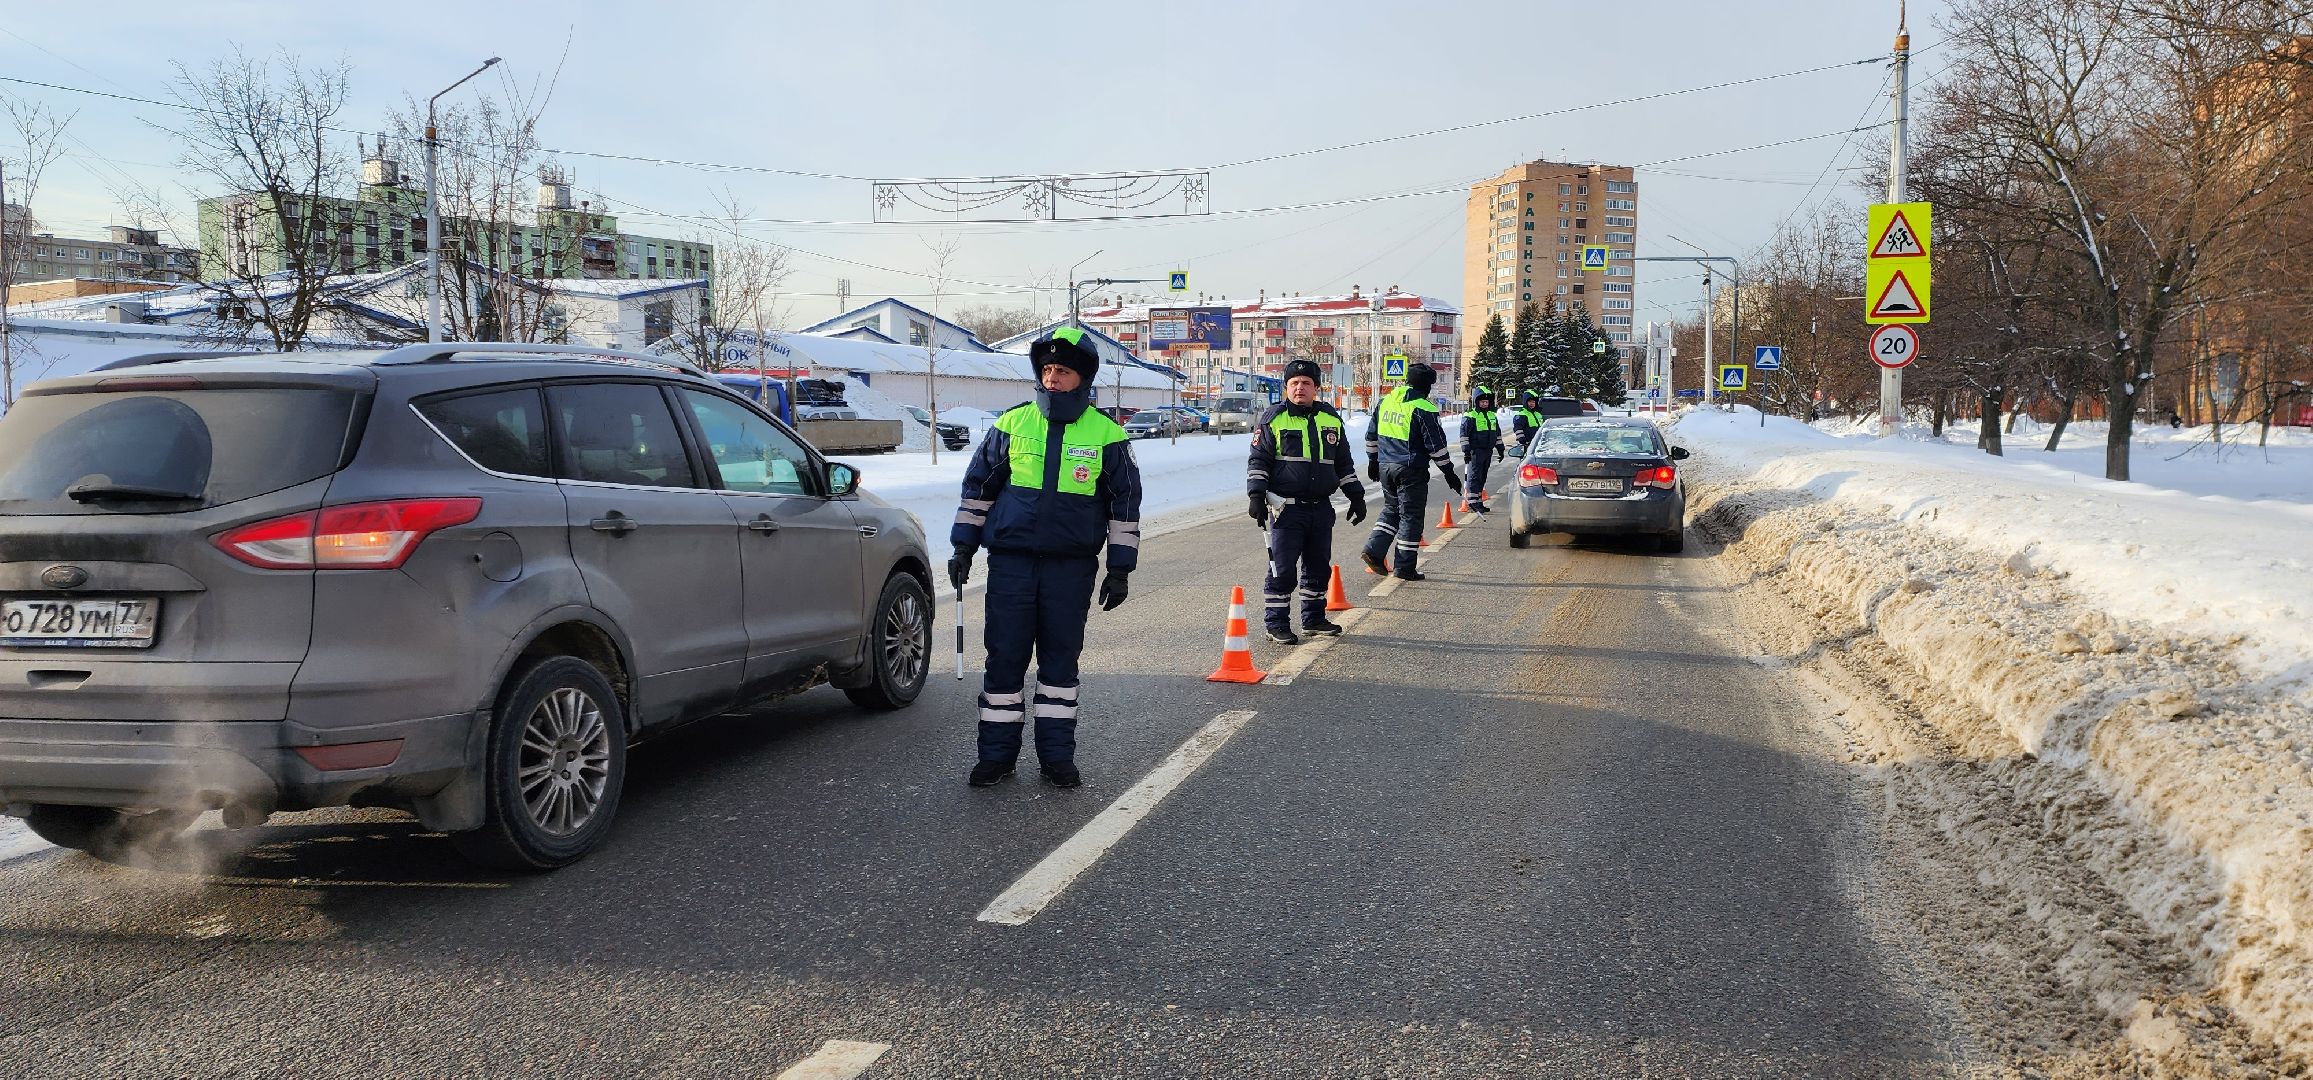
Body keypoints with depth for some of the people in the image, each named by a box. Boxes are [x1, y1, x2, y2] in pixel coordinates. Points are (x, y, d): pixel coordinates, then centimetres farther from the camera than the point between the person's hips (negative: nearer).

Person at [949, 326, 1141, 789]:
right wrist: (963, 546, 8)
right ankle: (997, 752, 13)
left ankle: (1057, 754, 17)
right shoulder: (1012, 423, 4)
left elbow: (1125, 503, 5)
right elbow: (978, 486, 11)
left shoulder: (1107, 435, 1)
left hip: (1072, 565, -1)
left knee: (1061, 658, 7)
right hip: (1010, 559, 1)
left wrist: (1120, 569, 2)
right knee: (1004, 655, 3)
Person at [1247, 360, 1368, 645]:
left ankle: (1314, 619, 25)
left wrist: (1356, 496, 18)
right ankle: (1276, 624, 4)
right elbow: (1258, 460, -1)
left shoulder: (1332, 420, 12)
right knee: (1282, 569, -5)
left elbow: (1344, 463, 21)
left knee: (1318, 567, 12)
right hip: (1286, 508, -5)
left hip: (1321, 508, 5)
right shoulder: (1273, 419, 0)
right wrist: (1256, 496, -10)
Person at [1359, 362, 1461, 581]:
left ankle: (1374, 550, 9)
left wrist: (1373, 461, 28)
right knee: (1410, 516, 2)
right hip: (1411, 472, -6)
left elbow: (1371, 436, 16)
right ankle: (1405, 568, 5)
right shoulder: (1423, 409, -14)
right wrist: (1449, 473, -5)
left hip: (1385, 466, 6)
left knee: (1391, 508, 22)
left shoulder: (1385, 402, 8)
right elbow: (1436, 445, -13)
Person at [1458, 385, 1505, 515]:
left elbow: (1498, 434, 24)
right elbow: (1464, 434, -9)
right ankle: (1473, 502, -7)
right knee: (1474, 477, -8)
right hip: (1475, 451, -7)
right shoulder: (1470, 416, -7)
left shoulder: (1492, 416, 16)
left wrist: (1500, 449, 21)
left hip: (1488, 452, 7)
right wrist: (1466, 450, -15)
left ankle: (1478, 501, 16)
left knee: (1482, 478, 11)